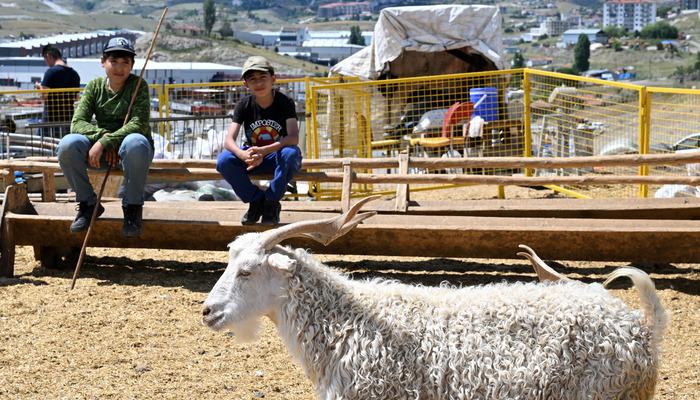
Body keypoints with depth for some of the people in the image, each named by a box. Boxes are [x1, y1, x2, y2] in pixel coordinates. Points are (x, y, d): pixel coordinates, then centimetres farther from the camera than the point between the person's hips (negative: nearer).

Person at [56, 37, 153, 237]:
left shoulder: (138, 85, -8)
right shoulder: (95, 86, 2)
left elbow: (139, 124, -21)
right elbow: (77, 123, -6)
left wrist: (105, 142, -31)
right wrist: (103, 135, -25)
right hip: (102, 150, 3)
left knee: (134, 143, -41)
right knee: (67, 144, -27)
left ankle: (132, 207, -20)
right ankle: (88, 204, -7)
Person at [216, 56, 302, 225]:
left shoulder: (285, 102, -15)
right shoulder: (244, 105, -8)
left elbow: (294, 137, -29)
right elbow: (229, 140, -17)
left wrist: (263, 151, -43)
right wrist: (244, 155, -41)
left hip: (278, 156, -2)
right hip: (252, 156, 3)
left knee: (290, 154, -38)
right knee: (224, 160, -27)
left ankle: (271, 202, -17)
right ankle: (256, 200, -6)